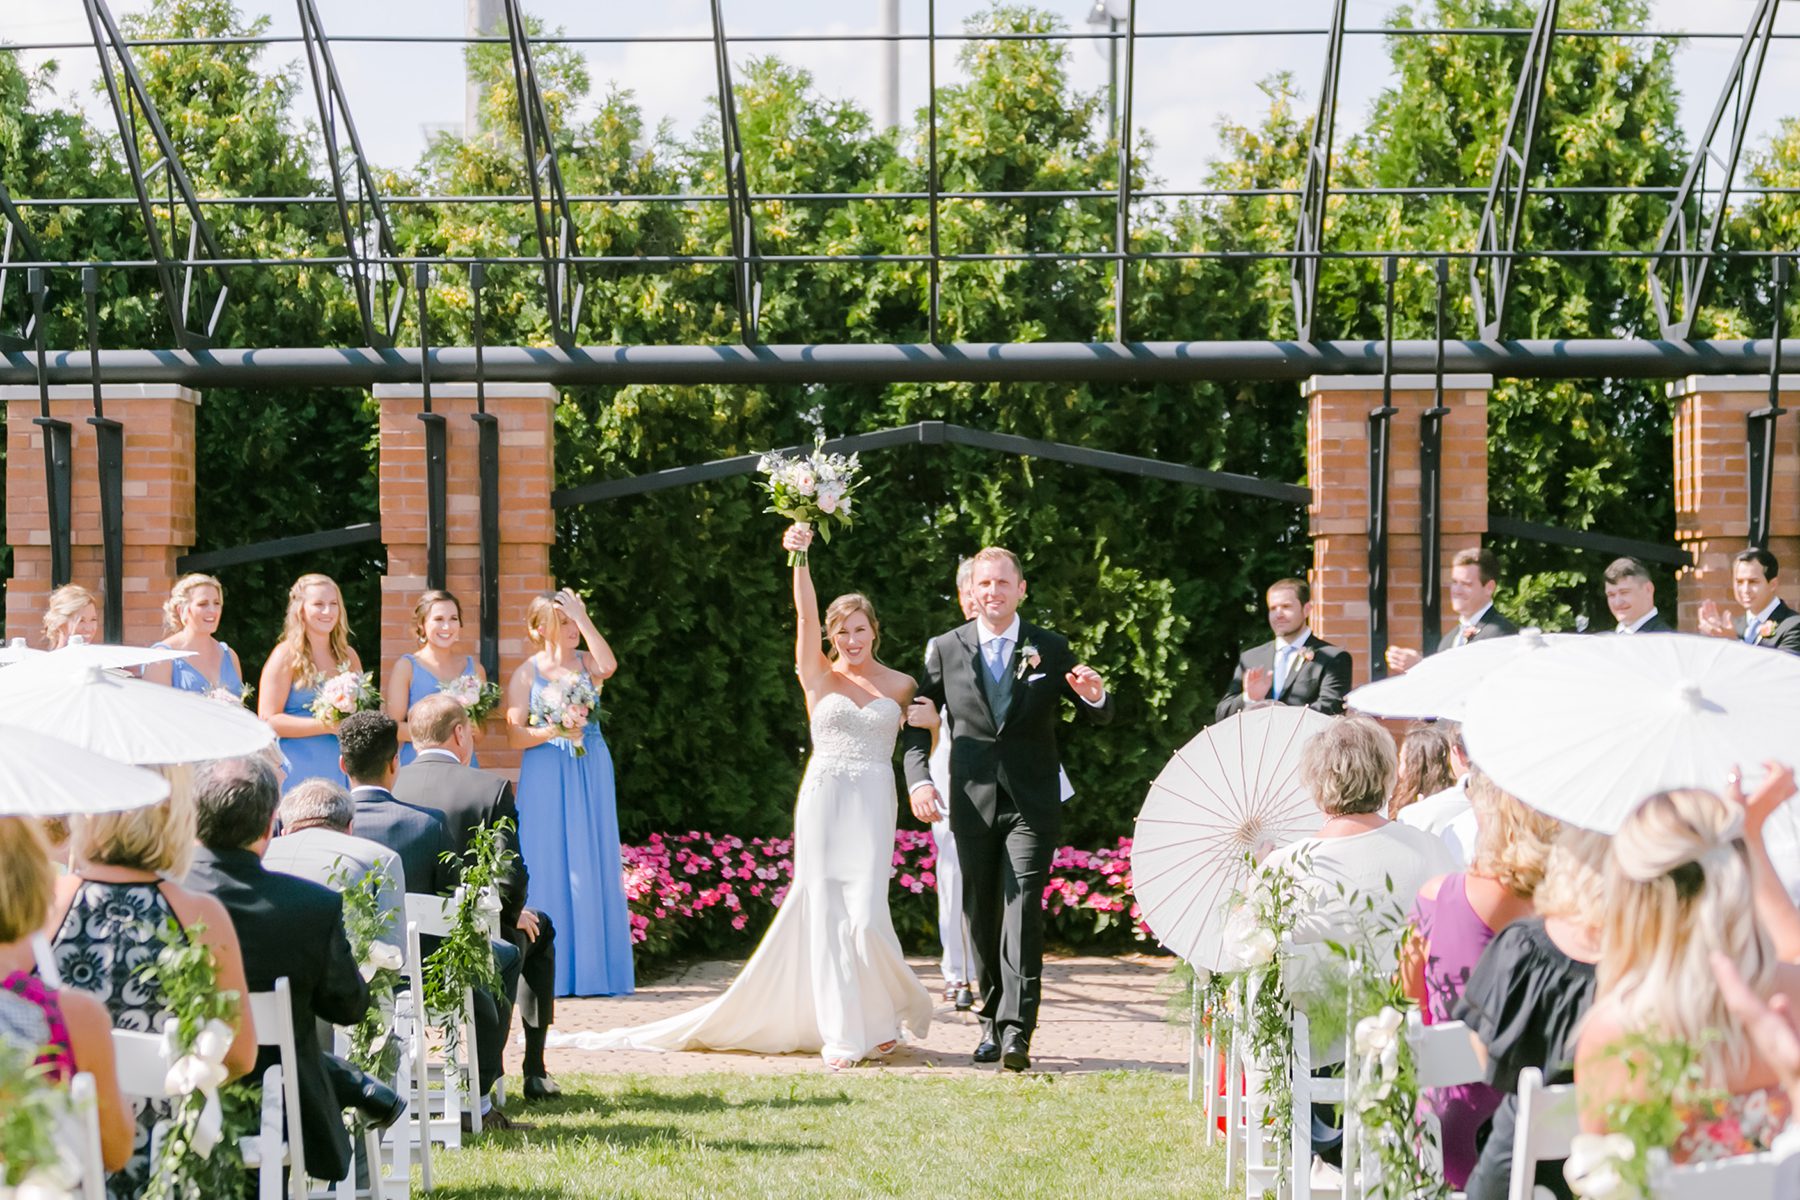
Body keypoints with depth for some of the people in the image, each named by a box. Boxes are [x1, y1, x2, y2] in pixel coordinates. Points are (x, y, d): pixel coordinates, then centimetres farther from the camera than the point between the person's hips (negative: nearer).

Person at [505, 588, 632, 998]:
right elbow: (516, 734, -3)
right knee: (548, 867, -2)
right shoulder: (527, 674, 3)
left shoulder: (587, 663, 7)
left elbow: (609, 666, -18)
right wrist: (551, 731, -19)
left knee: (592, 867, 2)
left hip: (591, 775, 2)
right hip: (545, 777, -2)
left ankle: (594, 968, 8)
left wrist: (584, 618, -15)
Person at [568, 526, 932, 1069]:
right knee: (825, 914, -3)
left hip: (874, 807, 0)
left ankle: (886, 1012, 15)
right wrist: (799, 557, -21)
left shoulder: (901, 686, 10)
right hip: (822, 800, 1)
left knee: (865, 917, -11)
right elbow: (805, 614, -8)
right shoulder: (818, 676, 6)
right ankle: (844, 1035, 2)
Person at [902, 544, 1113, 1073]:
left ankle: (1016, 1030, -19)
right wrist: (918, 778, -6)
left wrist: (1094, 696, -17)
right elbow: (918, 721, 9)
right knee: (981, 913, 9)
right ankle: (991, 1018, 22)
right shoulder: (945, 649, 5)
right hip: (972, 804, 2)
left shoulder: (1050, 650, 3)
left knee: (1023, 909, -13)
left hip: (1032, 803, -2)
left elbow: (1101, 716, 7)